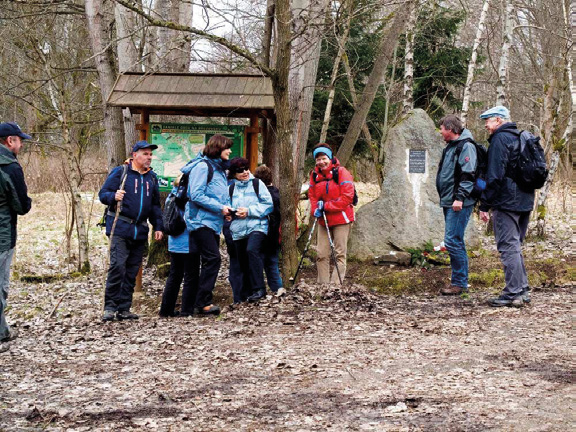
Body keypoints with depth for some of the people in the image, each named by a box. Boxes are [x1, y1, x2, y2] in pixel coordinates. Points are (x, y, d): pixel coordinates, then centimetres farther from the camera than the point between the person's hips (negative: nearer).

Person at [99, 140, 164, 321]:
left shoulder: (151, 177, 16)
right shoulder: (120, 172, -1)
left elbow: (155, 205, 23)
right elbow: (103, 194, -2)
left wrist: (158, 227, 14)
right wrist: (114, 196, -24)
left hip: (140, 231, 6)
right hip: (120, 228, -6)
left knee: (132, 271, 6)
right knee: (117, 266, -15)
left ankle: (124, 309, 12)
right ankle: (110, 308, -9)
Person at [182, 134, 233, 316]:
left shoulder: (219, 168, 18)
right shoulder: (203, 166, -10)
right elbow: (197, 195, -18)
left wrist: (226, 209, 8)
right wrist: (220, 207, -16)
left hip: (213, 222, 9)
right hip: (201, 221, -9)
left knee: (211, 261, 8)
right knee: (213, 259, -16)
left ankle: (202, 302, 12)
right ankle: (202, 303, -15)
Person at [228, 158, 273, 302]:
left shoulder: (257, 183, 3)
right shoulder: (232, 188, 15)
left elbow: (268, 204, -2)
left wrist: (249, 211, -11)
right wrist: (233, 212, 0)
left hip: (257, 227, -5)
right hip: (239, 230, 5)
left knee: (252, 250, -29)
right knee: (243, 262, 7)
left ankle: (258, 289, -29)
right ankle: (246, 294, 18)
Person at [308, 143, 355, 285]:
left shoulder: (341, 172, -10)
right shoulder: (315, 174, 6)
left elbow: (347, 197, -15)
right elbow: (312, 195, 12)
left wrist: (326, 206, -16)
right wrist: (315, 209, -9)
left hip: (341, 219, -5)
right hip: (323, 220, 6)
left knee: (340, 254, -5)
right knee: (322, 255, 4)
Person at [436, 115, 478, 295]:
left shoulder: (466, 146, -11)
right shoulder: (450, 147, 19)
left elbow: (468, 175, -20)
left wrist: (460, 197, -25)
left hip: (459, 204, -10)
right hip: (448, 203, 10)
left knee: (452, 241, -12)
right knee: (455, 242, 12)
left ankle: (459, 283, -6)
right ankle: (459, 281, 19)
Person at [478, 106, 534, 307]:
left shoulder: (500, 139, -11)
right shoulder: (520, 138, 18)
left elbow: (494, 175, -17)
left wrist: (485, 205, -13)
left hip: (506, 201, -9)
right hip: (524, 201, 9)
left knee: (508, 247, -7)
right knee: (515, 246, 16)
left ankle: (513, 293, -9)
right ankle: (522, 290, 17)